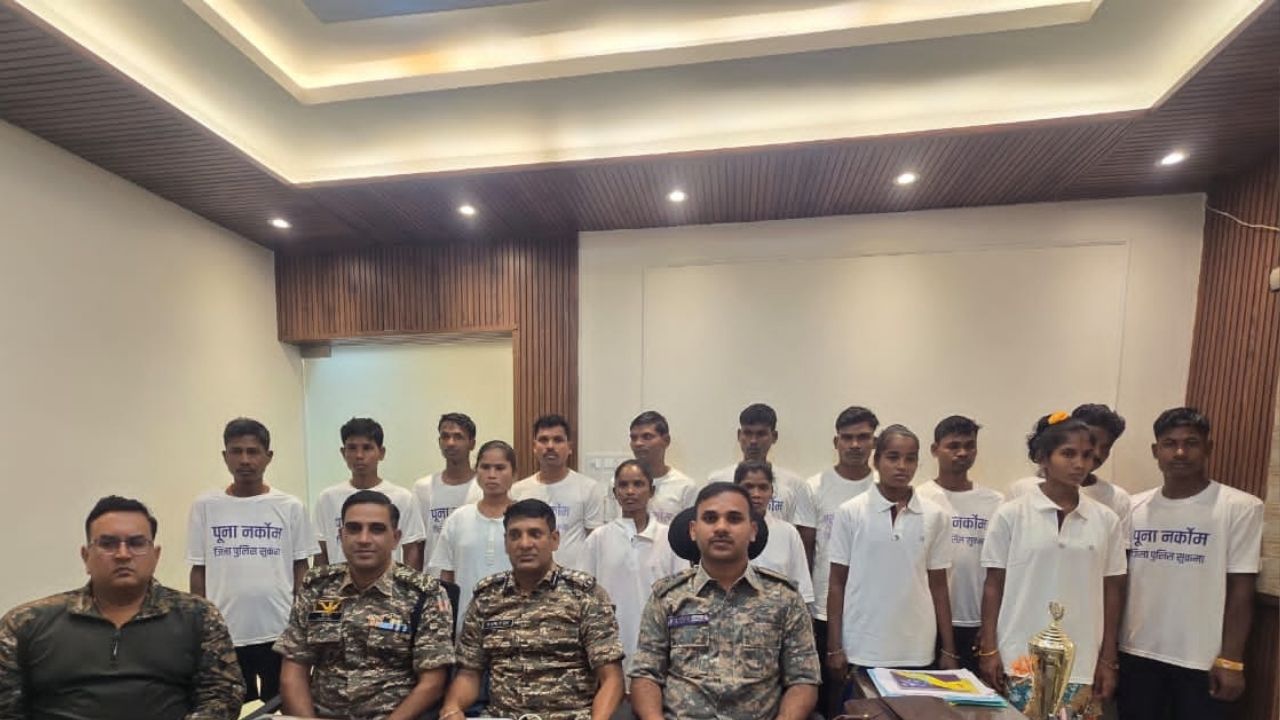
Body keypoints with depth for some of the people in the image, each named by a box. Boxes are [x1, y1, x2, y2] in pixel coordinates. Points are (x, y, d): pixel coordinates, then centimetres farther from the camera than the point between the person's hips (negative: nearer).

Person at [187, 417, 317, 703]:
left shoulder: (290, 507, -4)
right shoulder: (205, 506, -1)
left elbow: (300, 569, 1)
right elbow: (198, 571, 4)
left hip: (280, 633, -1)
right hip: (223, 635, 1)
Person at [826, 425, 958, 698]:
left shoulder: (936, 516, 0)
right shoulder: (850, 512, -6)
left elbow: (938, 586, 6)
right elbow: (837, 584, -2)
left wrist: (948, 650, 6)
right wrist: (835, 647, -3)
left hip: (917, 651, 2)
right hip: (862, 650, -1)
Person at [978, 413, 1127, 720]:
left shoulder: (1106, 520, 1)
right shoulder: (1011, 514, -6)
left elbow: (1112, 591, 7)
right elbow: (994, 585, -2)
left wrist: (1108, 660, 7)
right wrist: (988, 650, -4)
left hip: (1081, 665, 2)